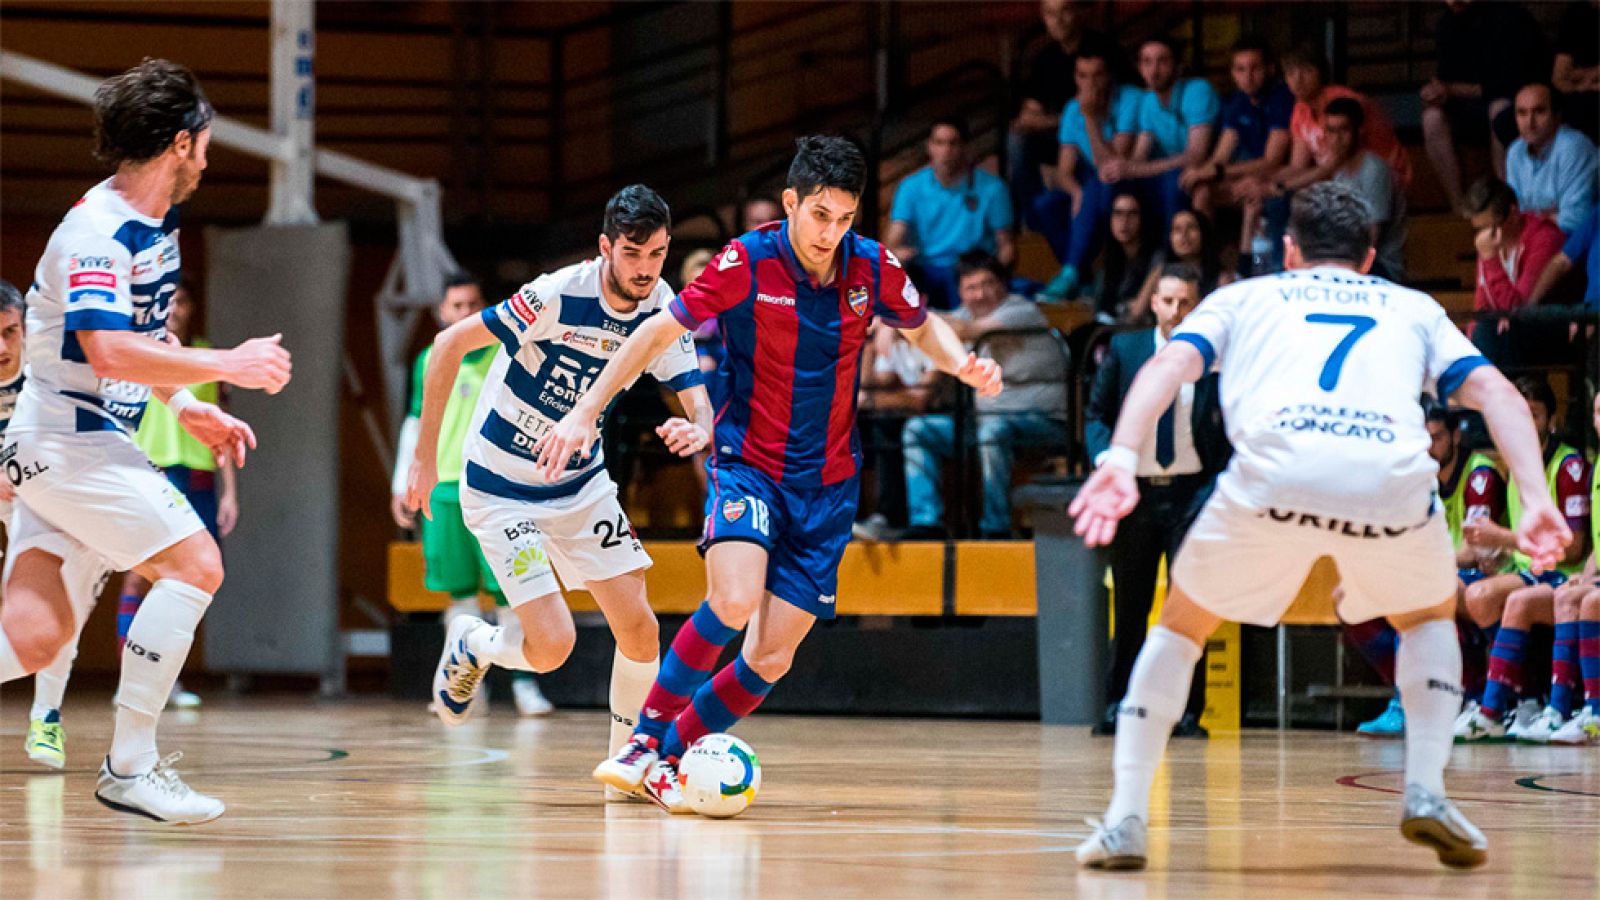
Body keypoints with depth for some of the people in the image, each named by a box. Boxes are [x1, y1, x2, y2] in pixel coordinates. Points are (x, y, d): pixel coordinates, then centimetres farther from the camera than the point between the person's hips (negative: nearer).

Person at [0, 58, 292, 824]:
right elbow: (108, 351, -29)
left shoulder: (155, 227, 13)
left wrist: (187, 407, 18)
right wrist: (228, 365, -22)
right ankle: (129, 768, -9)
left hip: (81, 441, 9)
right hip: (68, 439, -9)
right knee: (194, 564, -12)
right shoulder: (95, 230, -18)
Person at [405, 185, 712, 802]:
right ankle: (470, 647, 19)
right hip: (501, 490, -5)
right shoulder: (558, 296, -26)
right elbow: (450, 344, -19)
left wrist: (697, 431, -37)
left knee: (639, 628, -3)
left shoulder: (665, 313, -9)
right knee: (553, 645, -14)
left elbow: (701, 406, -10)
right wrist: (426, 457, -17)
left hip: (581, 484, 5)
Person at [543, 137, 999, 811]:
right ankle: (644, 740, -14)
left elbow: (922, 326, 16)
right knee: (733, 603, -30)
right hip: (747, 464, -3)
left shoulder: (872, 268, -4)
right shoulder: (746, 263, -13)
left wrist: (964, 366, -6)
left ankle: (668, 760, 15)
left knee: (771, 658, -4)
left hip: (826, 487, 3)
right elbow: (659, 331, -6)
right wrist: (584, 413, -10)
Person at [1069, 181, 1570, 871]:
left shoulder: (1244, 298, 32)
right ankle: (1426, 791, 13)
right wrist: (1536, 499, 9)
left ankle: (1125, 820, 15)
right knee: (1430, 619, 33)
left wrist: (1120, 461, -1)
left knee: (1182, 627, 25)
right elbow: (1494, 392, 19)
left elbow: (1169, 363, 12)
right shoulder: (1412, 307, 35)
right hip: (1392, 478, 1)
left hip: (1273, 474, -1)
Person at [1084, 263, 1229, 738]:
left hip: (1191, 492, -2)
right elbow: (1097, 413, 12)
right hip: (1136, 490, 2)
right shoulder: (1124, 350, 7)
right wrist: (1104, 455, -6)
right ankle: (1118, 705, 17)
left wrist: (1219, 484, -7)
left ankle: (1187, 711, 0)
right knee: (1130, 607, 8)